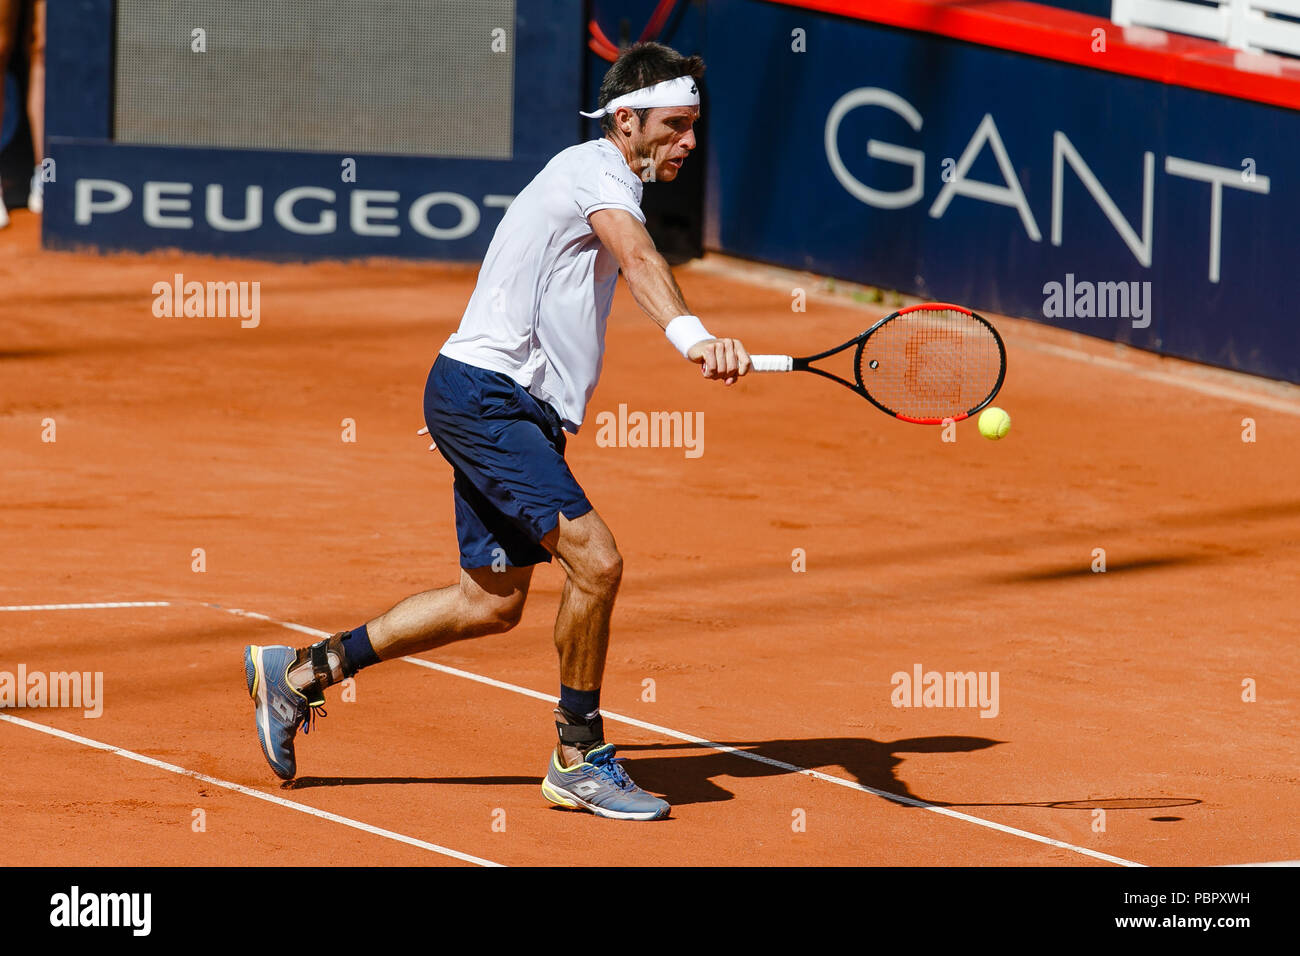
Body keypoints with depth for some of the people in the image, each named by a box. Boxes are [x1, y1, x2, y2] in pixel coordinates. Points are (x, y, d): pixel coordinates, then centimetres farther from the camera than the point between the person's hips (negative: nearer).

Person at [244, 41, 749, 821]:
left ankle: (302, 671, 20)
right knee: (595, 560, -19)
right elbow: (638, 259, -37)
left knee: (493, 601, 12)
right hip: (485, 396, -10)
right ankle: (579, 758, -5)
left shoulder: (608, 180, 18)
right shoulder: (599, 173, -15)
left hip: (508, 405, 10)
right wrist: (692, 336, -56)